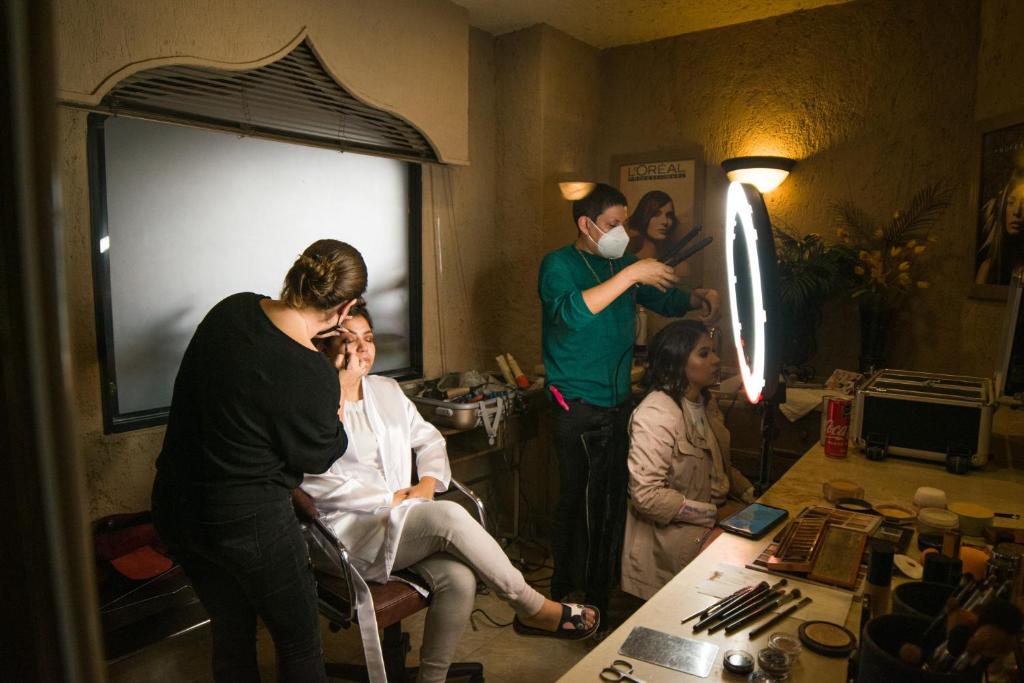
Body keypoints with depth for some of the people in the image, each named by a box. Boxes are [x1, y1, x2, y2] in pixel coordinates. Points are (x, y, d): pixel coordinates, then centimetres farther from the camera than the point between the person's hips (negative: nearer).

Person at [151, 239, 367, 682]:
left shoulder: (231, 309, -9)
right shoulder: (312, 375, -28)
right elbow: (318, 456, -10)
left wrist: (310, 331, 15)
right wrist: (345, 387, 1)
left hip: (174, 508, 7)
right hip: (248, 524, -7)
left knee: (231, 633, 27)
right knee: (298, 642, 18)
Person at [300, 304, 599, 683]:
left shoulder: (387, 390, 15)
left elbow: (428, 439, 19)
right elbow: (319, 483, -14)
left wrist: (428, 482, -2)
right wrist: (390, 499, -15)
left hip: (405, 518, 6)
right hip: (353, 529, -6)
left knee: (459, 579, -24)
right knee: (449, 515, -30)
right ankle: (534, 609, -14)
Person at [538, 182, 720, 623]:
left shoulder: (623, 265, 13)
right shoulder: (559, 265, -7)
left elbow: (665, 301, 21)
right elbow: (572, 312, -27)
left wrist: (697, 298, 0)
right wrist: (630, 274, -26)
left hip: (618, 402, 6)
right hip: (578, 406, -6)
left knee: (612, 498, 11)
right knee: (582, 500, -2)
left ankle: (601, 590, 27)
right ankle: (567, 597, 15)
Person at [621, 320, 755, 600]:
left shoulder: (705, 402, 10)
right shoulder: (655, 415, -21)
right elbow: (646, 495, -25)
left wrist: (748, 493, 4)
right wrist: (712, 514, -19)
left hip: (713, 519, 9)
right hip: (673, 533, -8)